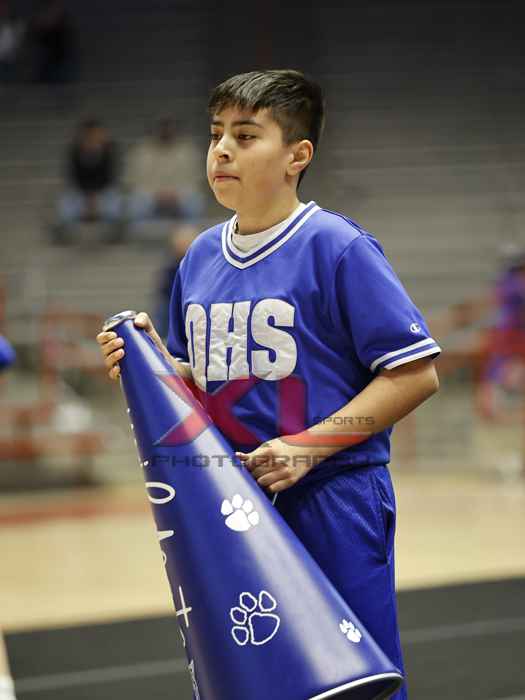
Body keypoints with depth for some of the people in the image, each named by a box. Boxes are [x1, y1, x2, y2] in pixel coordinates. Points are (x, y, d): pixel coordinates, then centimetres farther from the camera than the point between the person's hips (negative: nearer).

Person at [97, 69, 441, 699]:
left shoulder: (336, 246, -10)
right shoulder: (201, 257, 11)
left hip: (333, 501, -6)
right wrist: (153, 361, -1)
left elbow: (415, 373, -13)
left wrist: (307, 446, -18)